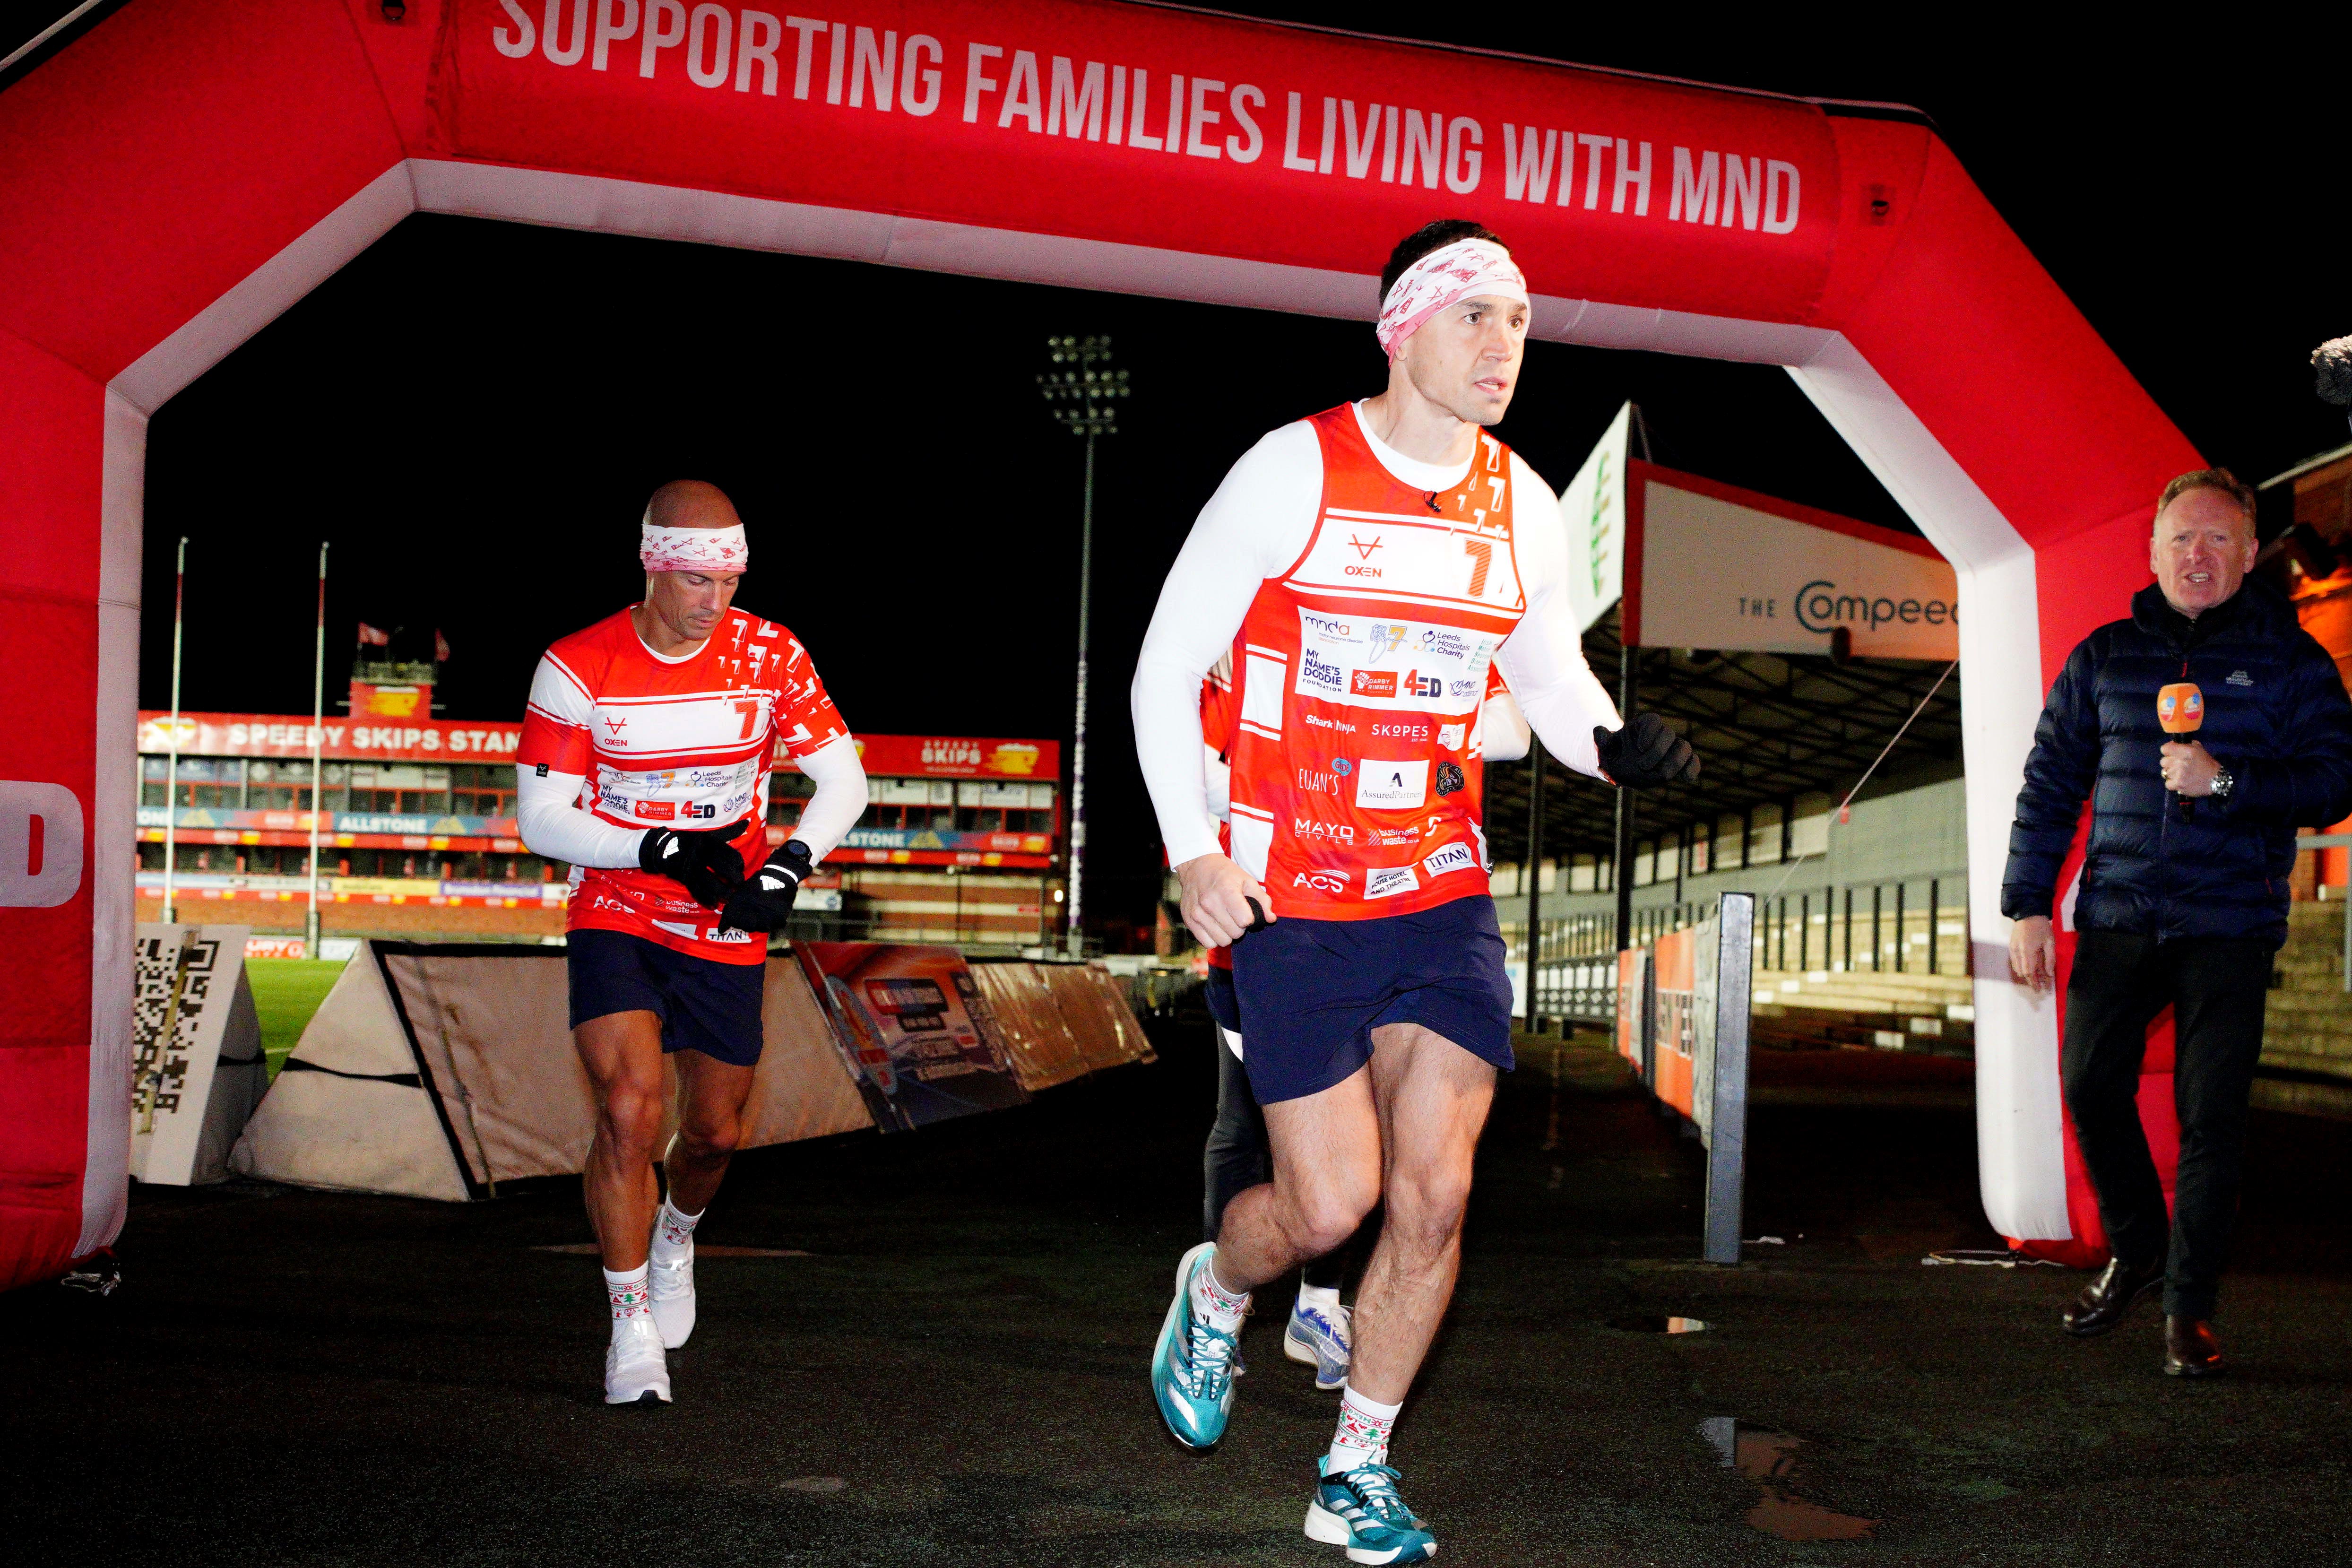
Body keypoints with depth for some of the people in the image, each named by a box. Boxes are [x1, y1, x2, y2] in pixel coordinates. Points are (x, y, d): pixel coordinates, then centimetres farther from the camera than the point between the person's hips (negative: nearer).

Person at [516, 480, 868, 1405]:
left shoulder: (769, 656, -8)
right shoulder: (578, 668, -13)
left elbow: (844, 779, -1)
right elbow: (541, 818, -11)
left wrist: (789, 866, -18)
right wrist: (660, 851, -23)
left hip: (727, 931, 2)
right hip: (615, 919, -2)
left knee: (716, 1131, 12)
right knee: (629, 1112, -19)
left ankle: (676, 1236, 47)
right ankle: (632, 1327, -3)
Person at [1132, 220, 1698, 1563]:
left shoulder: (1521, 507, 5)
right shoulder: (1295, 471, -8)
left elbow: (1557, 685, 14)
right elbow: (1168, 666, -4)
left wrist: (1618, 746, -10)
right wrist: (1192, 851, -12)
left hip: (1446, 896, 4)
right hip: (1291, 900, -4)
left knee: (1435, 1197, -1)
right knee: (1329, 1205, -3)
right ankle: (1216, 1291, 33)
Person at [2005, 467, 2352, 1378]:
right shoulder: (2105, 656, 10)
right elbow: (2049, 784, 11)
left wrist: (2225, 781, -17)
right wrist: (2027, 904, 5)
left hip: (2230, 926, -2)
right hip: (2116, 918, 2)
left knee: (2211, 1116, -4)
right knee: (2091, 1088, -1)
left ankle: (2188, 1307, 7)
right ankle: (2135, 1252, 23)